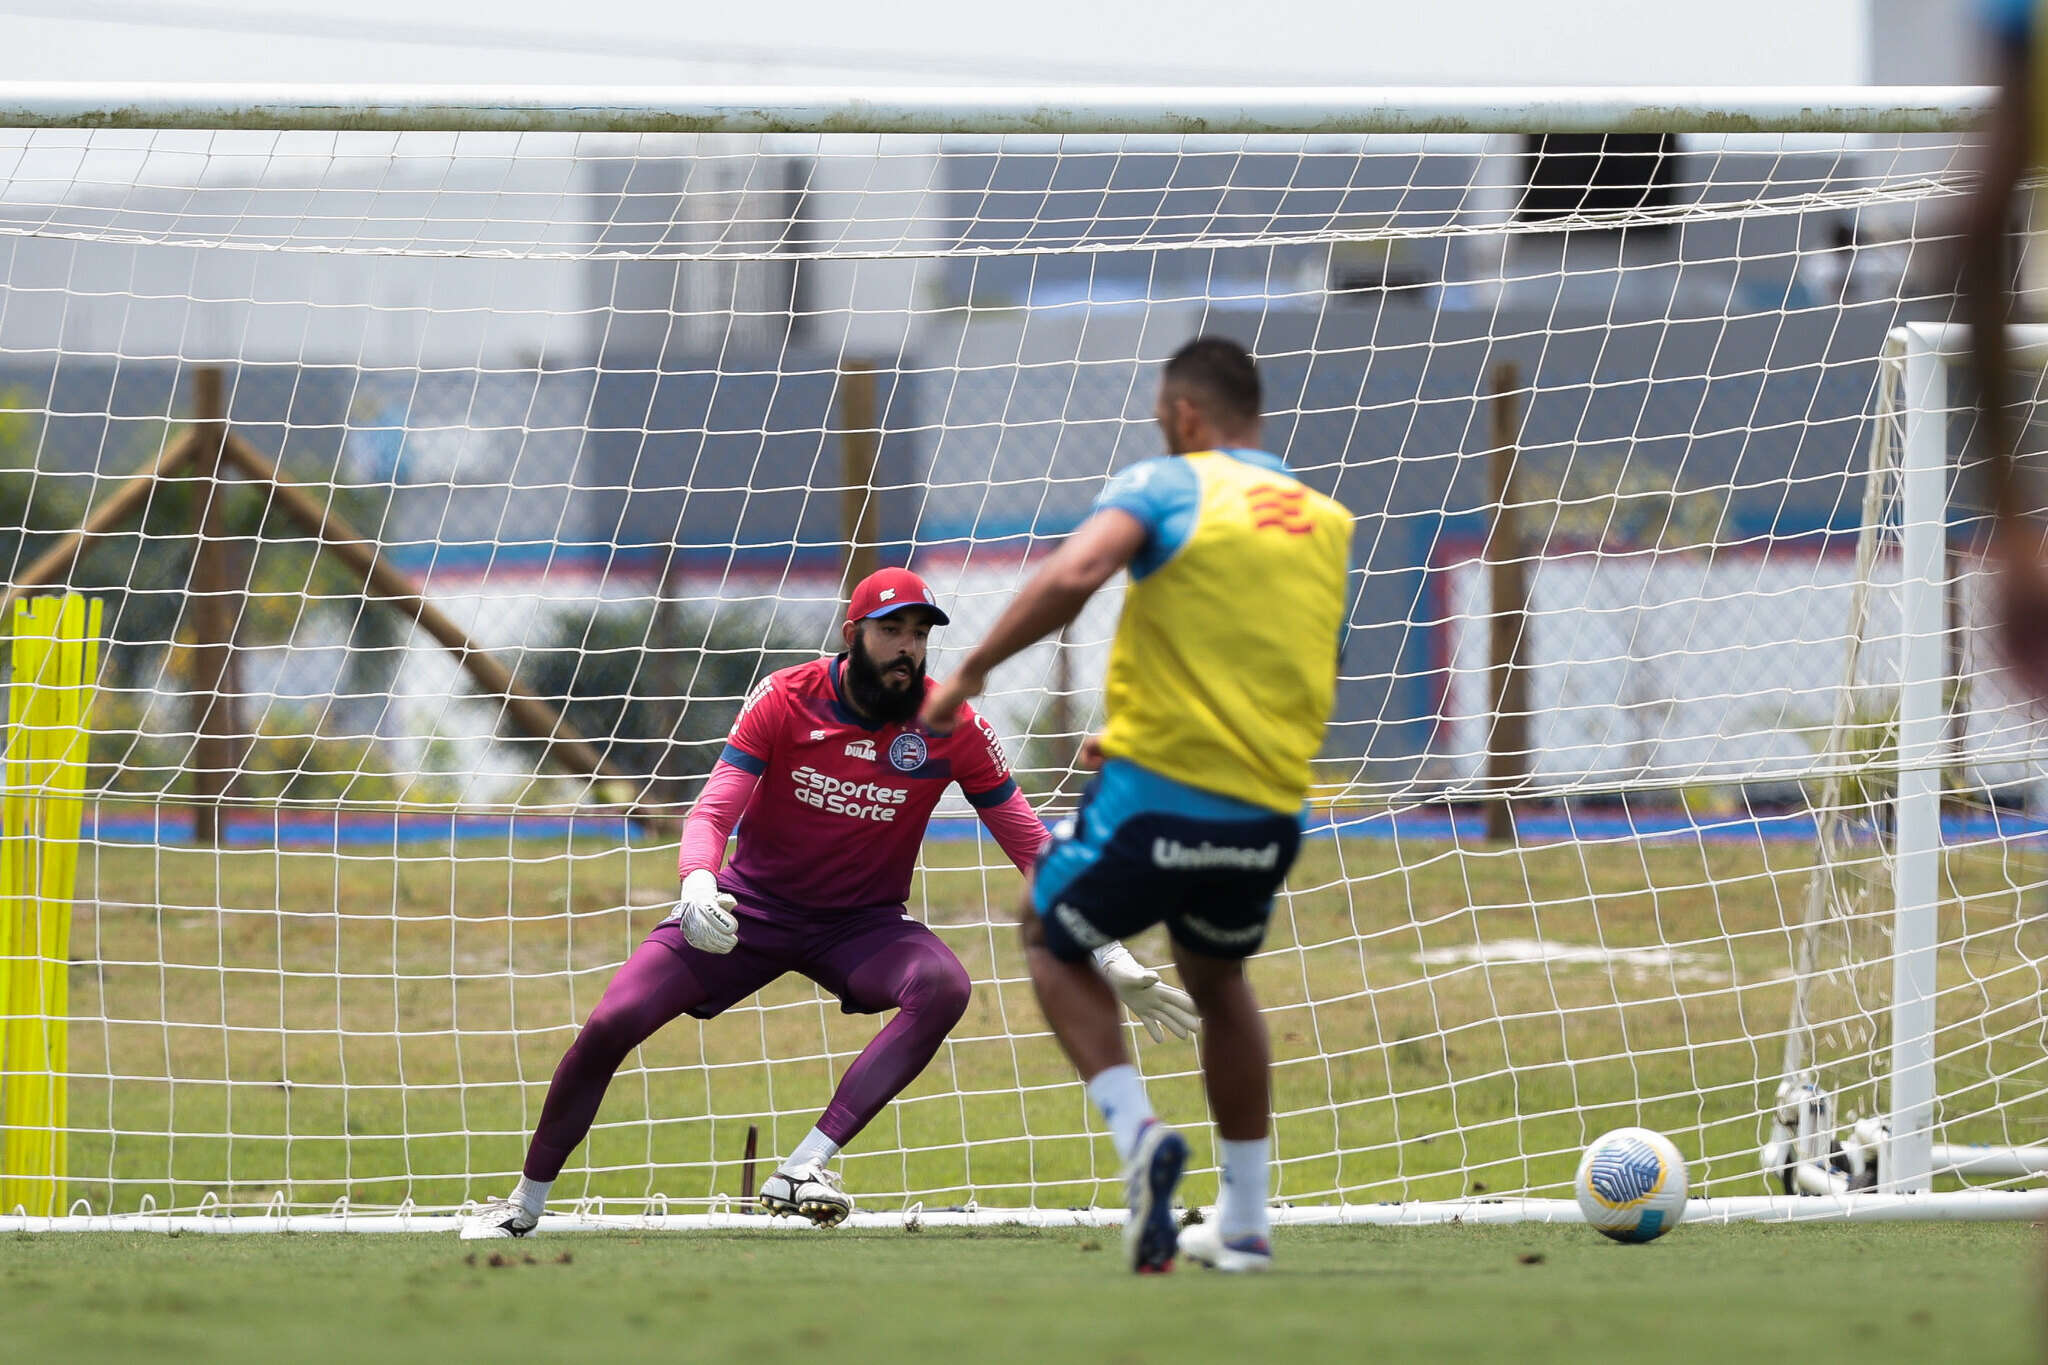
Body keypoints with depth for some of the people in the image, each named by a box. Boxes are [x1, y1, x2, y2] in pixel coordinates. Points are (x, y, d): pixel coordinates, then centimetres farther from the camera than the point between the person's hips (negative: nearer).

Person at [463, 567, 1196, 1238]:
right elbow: (712, 811, -19)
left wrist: (1111, 960, -11)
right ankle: (525, 1203, 6)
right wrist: (698, 887, -43)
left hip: (862, 924, 0)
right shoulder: (786, 700, -14)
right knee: (611, 1024, -15)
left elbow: (1034, 850, -6)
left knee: (943, 988, -33)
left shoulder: (953, 728, -12)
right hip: (751, 906, 0)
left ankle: (804, 1168, -34)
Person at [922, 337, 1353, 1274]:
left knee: (1054, 943, 21)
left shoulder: (1166, 485, -2)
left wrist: (971, 673, -12)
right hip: (1272, 811, 5)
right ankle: (1245, 1224, 28)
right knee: (1216, 976, 31)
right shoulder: (1327, 523, 15)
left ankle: (1135, 1129, -4)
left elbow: (1073, 574, -22)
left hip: (1156, 797, -5)